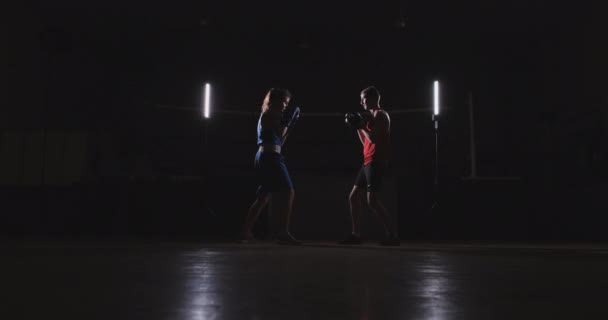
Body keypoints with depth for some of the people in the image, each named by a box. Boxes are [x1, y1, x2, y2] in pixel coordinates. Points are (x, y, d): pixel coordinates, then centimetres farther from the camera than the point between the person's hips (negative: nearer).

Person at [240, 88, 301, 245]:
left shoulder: (269, 115, 25)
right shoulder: (270, 114, -4)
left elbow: (279, 141, 24)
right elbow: (280, 135, -12)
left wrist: (290, 125, 21)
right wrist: (287, 120, -1)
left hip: (264, 157, 10)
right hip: (270, 157, -10)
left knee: (263, 197, 13)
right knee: (288, 192, -12)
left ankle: (246, 232, 13)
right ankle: (283, 233, -16)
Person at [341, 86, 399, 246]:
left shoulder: (380, 114, -7)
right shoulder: (372, 115, 22)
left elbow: (373, 139, -18)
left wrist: (361, 124, -6)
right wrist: (357, 127, 14)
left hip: (376, 163, -10)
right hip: (368, 163, 10)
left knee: (372, 200, -16)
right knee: (354, 197, 8)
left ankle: (392, 235, -13)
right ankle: (356, 235, 12)